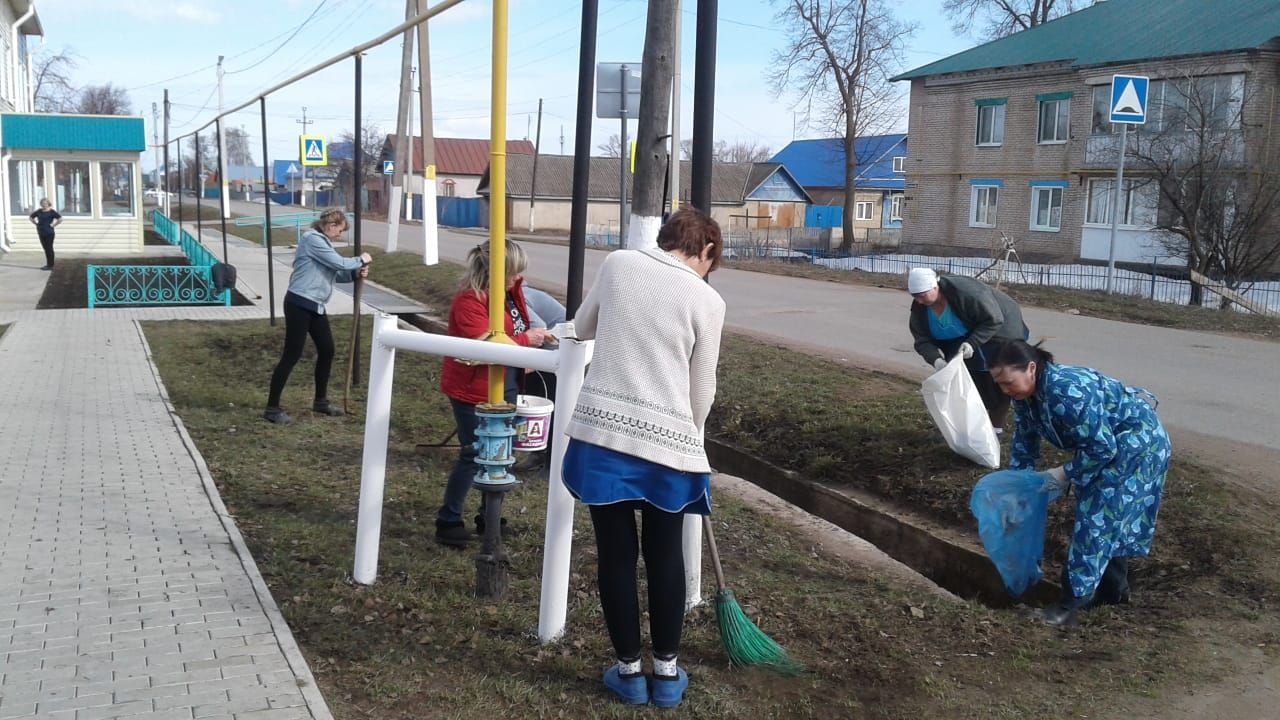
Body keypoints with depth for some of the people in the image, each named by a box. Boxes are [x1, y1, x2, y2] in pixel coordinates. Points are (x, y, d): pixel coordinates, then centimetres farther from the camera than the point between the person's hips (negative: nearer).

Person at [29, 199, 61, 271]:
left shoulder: (51, 212, -7)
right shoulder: (39, 211, 9)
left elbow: (60, 219, -14)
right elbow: (31, 217, 24)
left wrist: (53, 225, -12)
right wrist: (36, 224, 12)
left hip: (49, 233, -6)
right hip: (41, 233, 6)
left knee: (49, 248, -1)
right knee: (45, 249, 12)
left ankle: (50, 265, 5)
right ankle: (48, 264, 20)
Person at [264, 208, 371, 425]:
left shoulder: (322, 242, 16)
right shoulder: (312, 239, -15)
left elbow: (334, 273, 14)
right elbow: (339, 263, -18)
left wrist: (355, 273, -2)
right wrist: (360, 260, -2)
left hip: (316, 306, 10)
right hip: (299, 304, -10)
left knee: (327, 350, 14)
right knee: (292, 355, -7)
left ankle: (321, 401, 29)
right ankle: (272, 408, 0)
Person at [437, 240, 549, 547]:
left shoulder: (509, 292, 5)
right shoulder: (470, 300, -23)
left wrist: (534, 335, 5)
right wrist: (526, 340, -23)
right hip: (474, 391, -9)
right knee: (473, 455, -4)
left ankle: (489, 517, 30)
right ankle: (448, 522, 10)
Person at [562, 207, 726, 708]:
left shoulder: (619, 263, 3)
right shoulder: (707, 300, -2)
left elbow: (583, 327, 18)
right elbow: (702, 390, 5)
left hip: (601, 432, 1)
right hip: (666, 441, -1)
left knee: (616, 554, 13)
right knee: (666, 555, 16)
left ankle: (628, 671, 25)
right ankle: (667, 672, 28)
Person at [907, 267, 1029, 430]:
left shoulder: (965, 292, -37)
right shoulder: (919, 308, -18)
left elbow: (994, 319, -31)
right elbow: (923, 340, -17)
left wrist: (972, 343, -40)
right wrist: (936, 359, -37)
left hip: (997, 334, -5)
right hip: (958, 341, 6)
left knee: (998, 385, -2)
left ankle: (996, 428, 10)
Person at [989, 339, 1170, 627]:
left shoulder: (1069, 392, -36)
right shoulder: (1026, 395, -8)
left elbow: (1101, 448, -30)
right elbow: (1024, 445, 6)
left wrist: (1065, 473, -20)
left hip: (1137, 443, -9)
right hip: (1112, 444, 9)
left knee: (1098, 518, -10)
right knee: (1109, 518, 15)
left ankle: (1074, 599, -5)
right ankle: (1114, 589, 29)